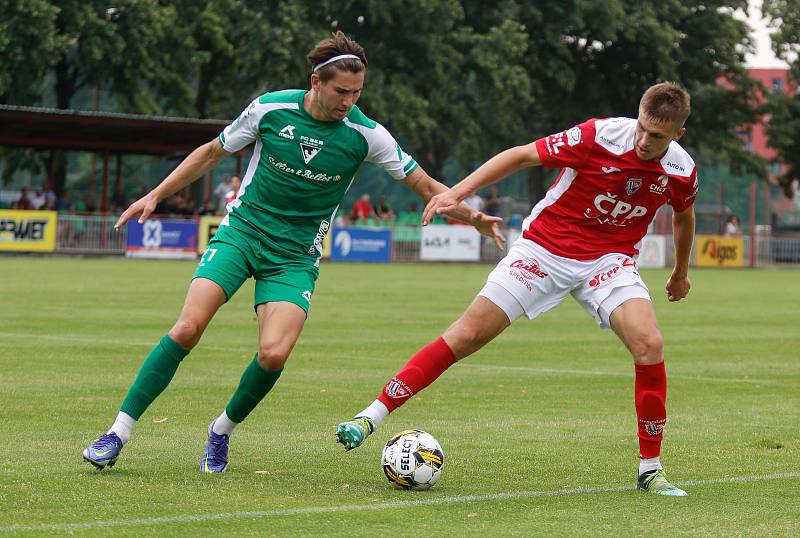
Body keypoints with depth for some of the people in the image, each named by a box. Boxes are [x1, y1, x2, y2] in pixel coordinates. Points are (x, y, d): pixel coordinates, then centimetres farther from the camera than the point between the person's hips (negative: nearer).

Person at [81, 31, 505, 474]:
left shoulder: (365, 134, -8)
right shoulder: (270, 109, -7)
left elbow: (424, 184, 0)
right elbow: (212, 153, 8)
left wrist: (473, 217, -14)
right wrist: (155, 196, 8)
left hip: (295, 256, 0)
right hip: (242, 232, 0)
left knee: (274, 354, -22)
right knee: (187, 328, -19)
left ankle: (223, 430, 7)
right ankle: (118, 432, -10)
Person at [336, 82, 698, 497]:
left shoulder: (682, 171, -10)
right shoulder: (600, 136, -22)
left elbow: (684, 215, 15)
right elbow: (523, 155, -13)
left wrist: (681, 271, 30)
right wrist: (457, 192, -20)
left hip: (609, 260, 2)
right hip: (544, 248, -2)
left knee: (649, 345, -22)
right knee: (467, 334, -9)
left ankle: (650, 469, -7)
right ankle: (372, 416, -1)